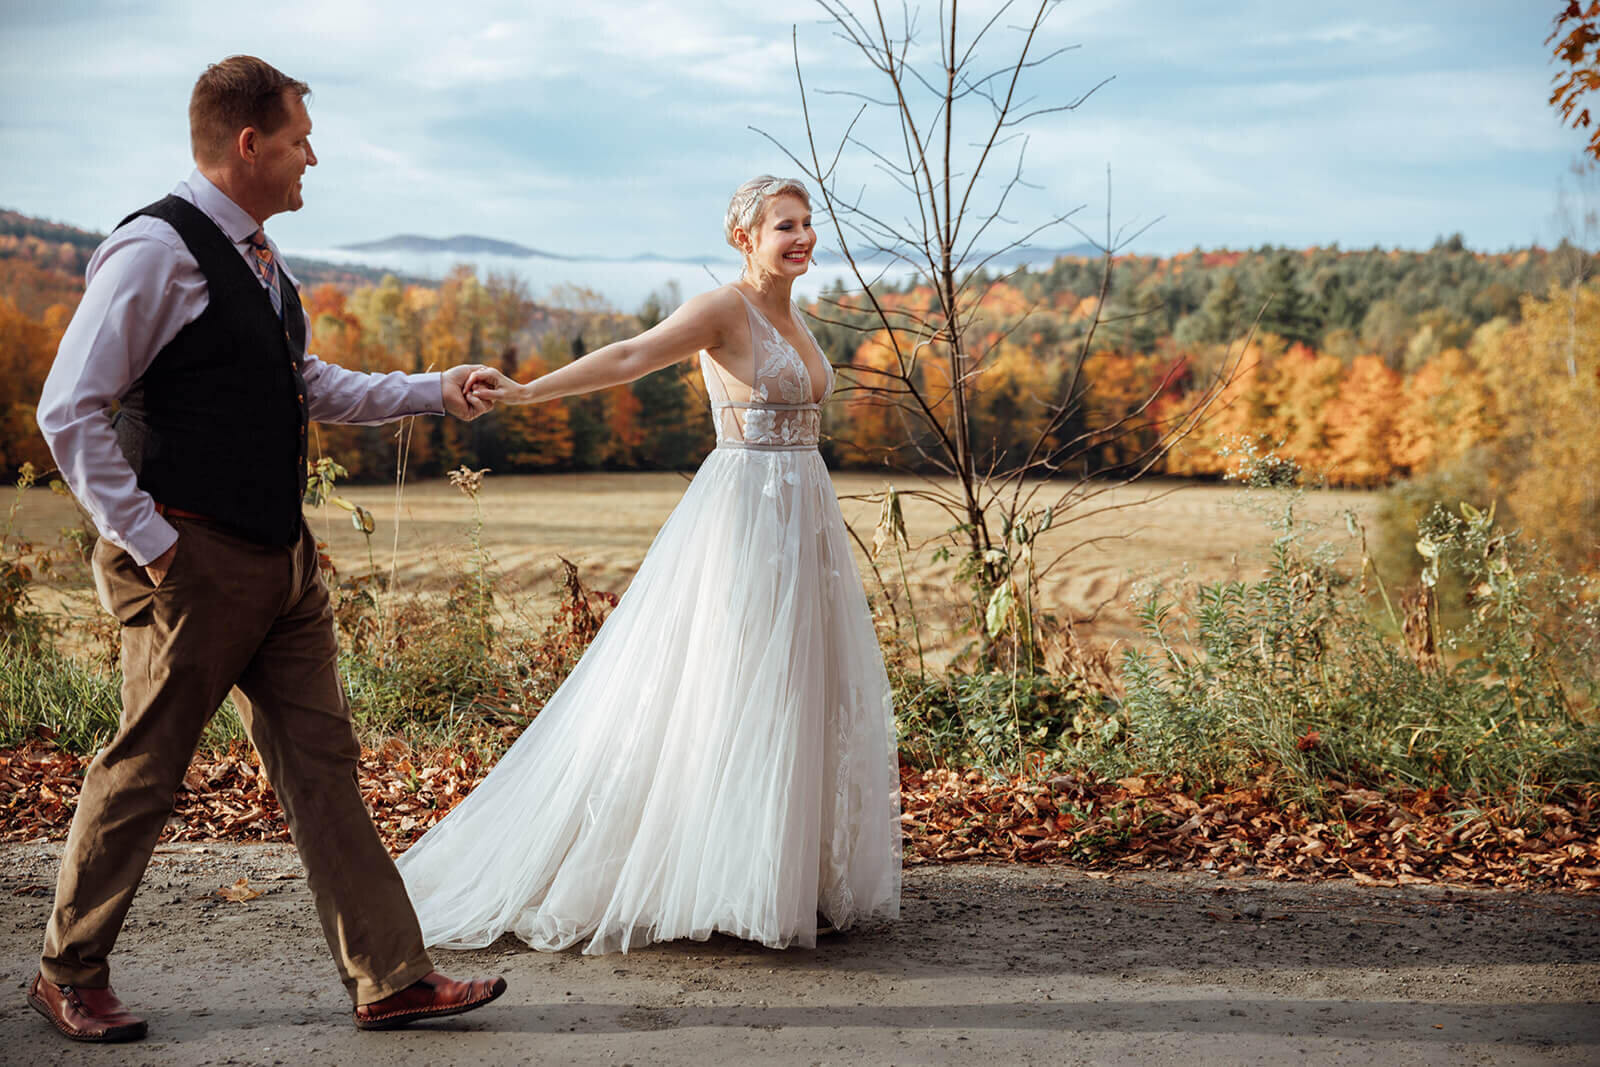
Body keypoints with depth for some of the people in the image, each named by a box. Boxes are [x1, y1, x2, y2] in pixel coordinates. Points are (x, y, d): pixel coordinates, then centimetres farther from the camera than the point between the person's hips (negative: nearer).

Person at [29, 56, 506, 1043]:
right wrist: (148, 541, -17)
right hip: (195, 562, -8)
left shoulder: (257, 257, 14)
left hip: (283, 557, 9)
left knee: (324, 764, 7)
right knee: (144, 767, 5)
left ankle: (391, 978, 12)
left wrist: (436, 392, 19)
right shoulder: (156, 251, -14)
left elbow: (309, 387, 25)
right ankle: (70, 974, 24)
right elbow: (70, 413, -16)